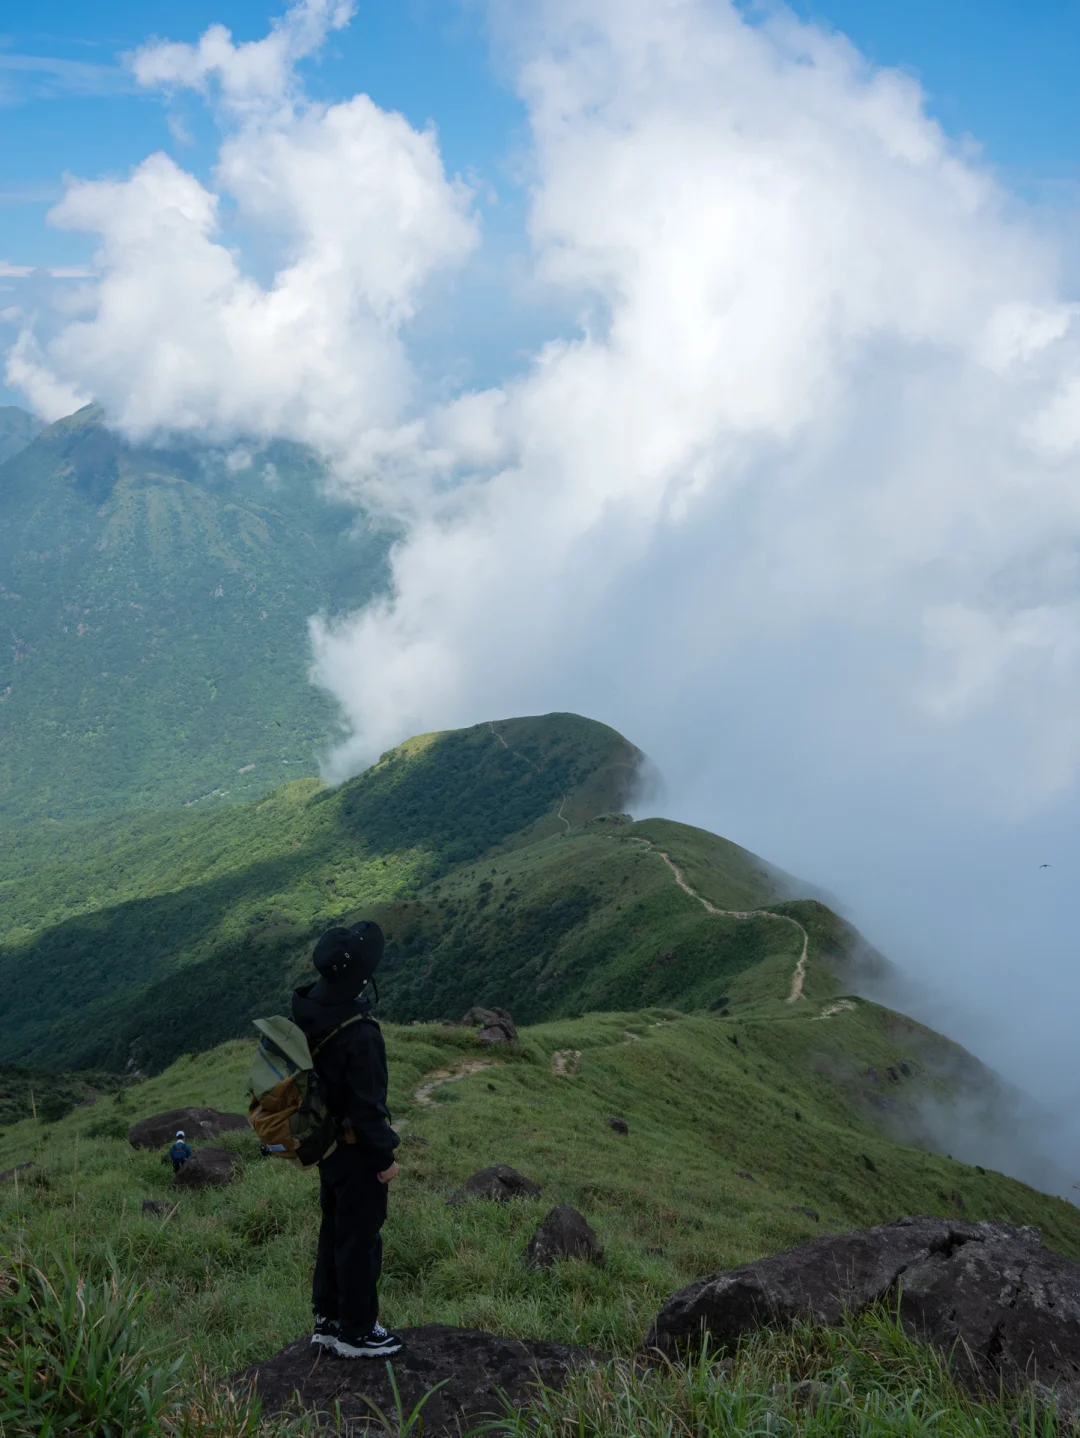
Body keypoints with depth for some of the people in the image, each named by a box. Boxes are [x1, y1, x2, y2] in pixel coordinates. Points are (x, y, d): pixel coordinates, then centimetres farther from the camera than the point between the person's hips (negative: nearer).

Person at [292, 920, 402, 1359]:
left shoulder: (308, 1007, -7)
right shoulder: (359, 1034, -32)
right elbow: (367, 1104, -23)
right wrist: (384, 1157, -14)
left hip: (327, 1142, 8)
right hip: (356, 1149, -8)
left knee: (335, 1229, 22)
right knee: (360, 1238, 7)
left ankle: (328, 1319, 35)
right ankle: (356, 1333, 21)